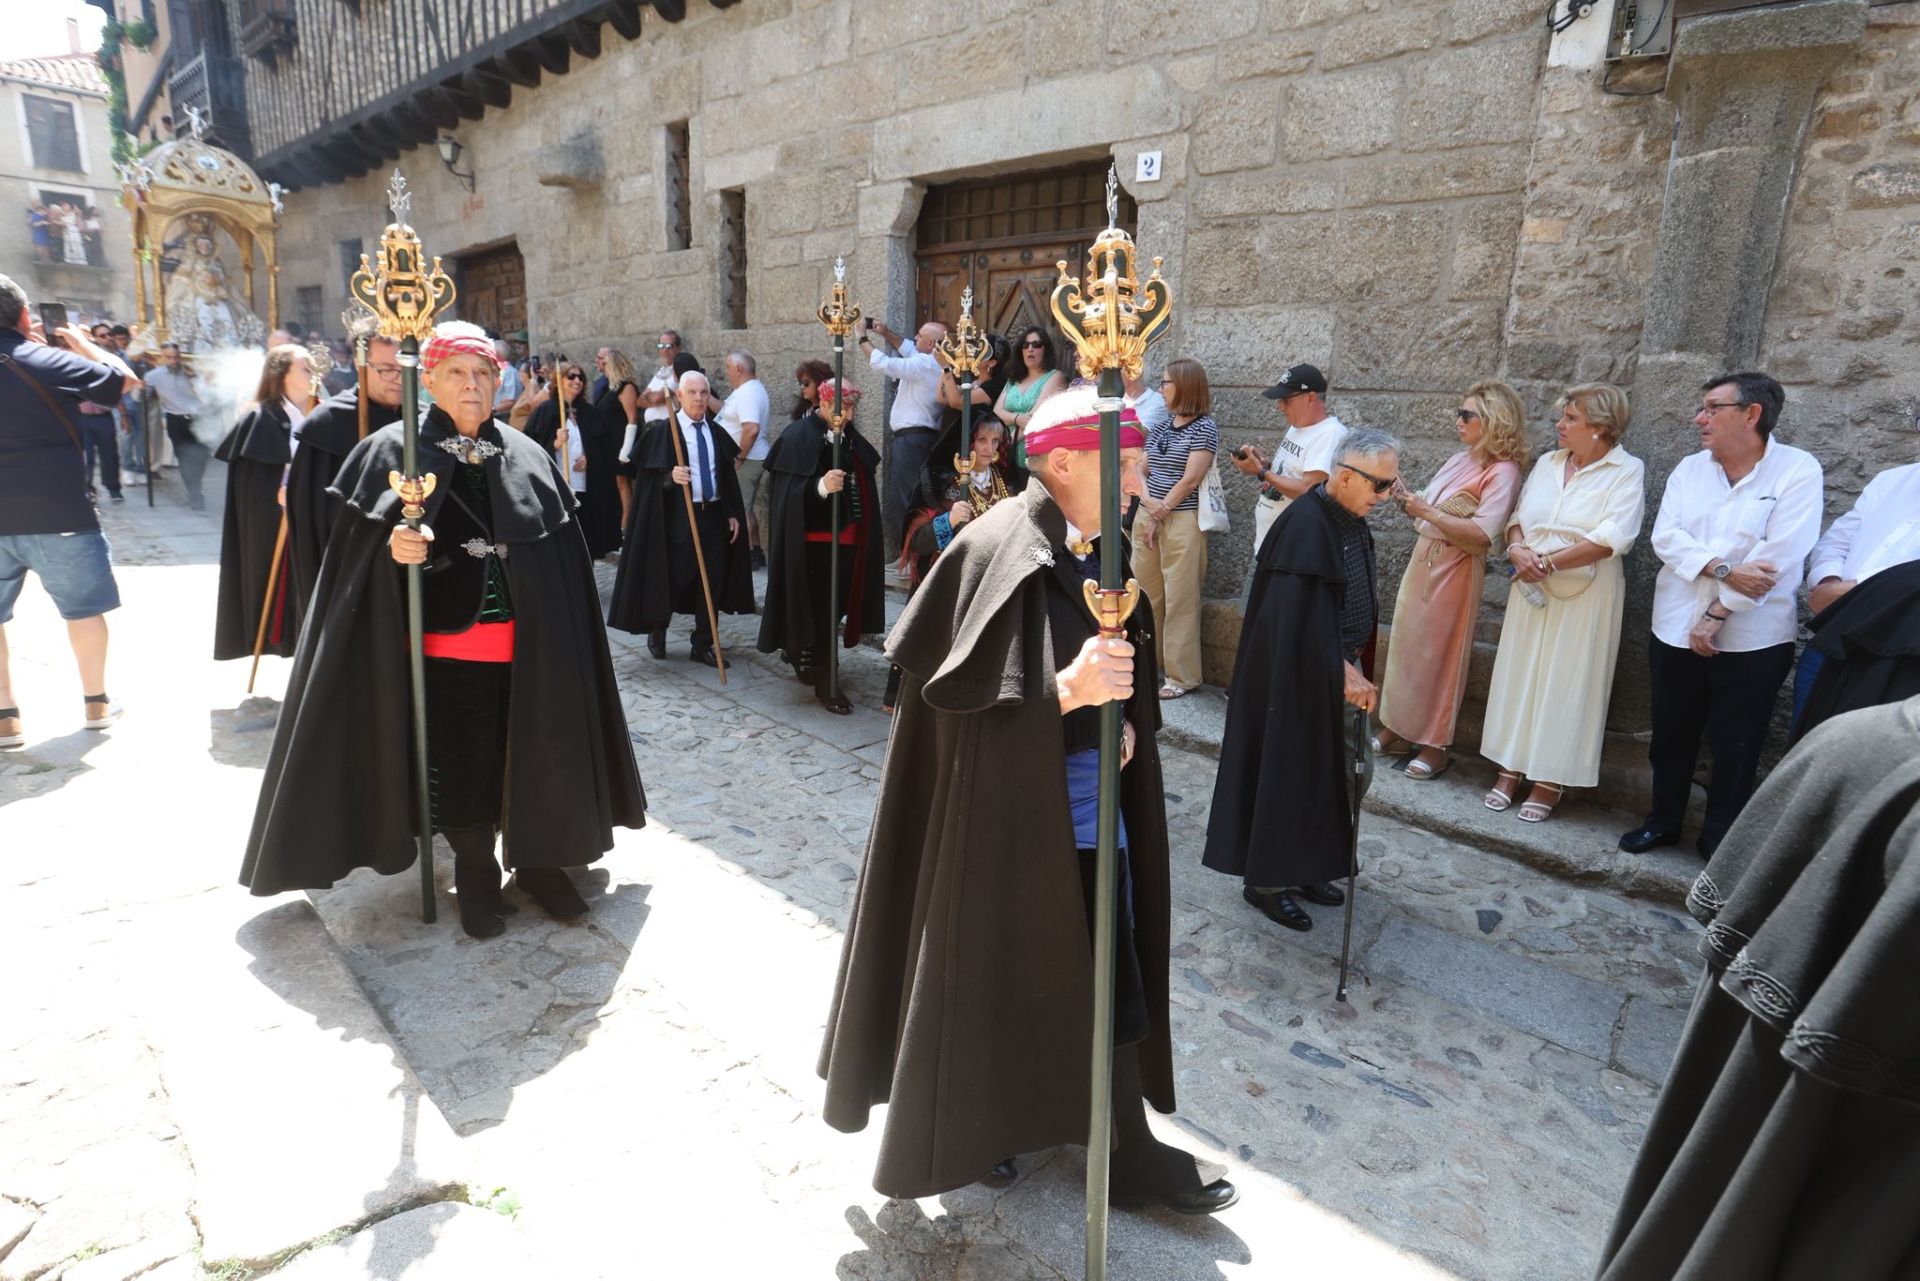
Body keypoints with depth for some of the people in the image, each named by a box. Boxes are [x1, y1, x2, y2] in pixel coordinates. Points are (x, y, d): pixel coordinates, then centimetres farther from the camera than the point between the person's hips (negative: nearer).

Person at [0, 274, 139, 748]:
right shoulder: (47, 360, -9)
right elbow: (125, 379, 0)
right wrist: (83, 344, 14)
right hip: (56, 511, -3)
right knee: (84, 606, 10)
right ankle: (97, 703, 18)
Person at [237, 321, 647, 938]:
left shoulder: (527, 456, 6)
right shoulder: (392, 451, 0)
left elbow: (562, 557, 7)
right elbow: (360, 548, 1)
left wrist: (559, 639, 4)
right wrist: (395, 547, -21)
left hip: (527, 643, 2)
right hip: (447, 641, -2)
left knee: (534, 755, 8)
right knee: (461, 764, 7)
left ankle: (537, 861, 28)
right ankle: (475, 876, 26)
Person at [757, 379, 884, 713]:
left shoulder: (850, 436, 11)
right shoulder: (799, 435, -11)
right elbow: (791, 490, -22)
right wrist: (821, 486, -36)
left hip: (847, 536, 8)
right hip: (814, 538, -8)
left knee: (835, 606, 13)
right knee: (819, 608, -6)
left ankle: (805, 659, 30)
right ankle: (822, 681, 1)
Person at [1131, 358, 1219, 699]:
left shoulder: (1204, 427, -7)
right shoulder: (1158, 426, 13)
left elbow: (1191, 480, -13)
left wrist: (1162, 512, -9)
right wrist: (1147, 503, -8)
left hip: (1182, 520, -7)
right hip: (1147, 516, 7)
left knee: (1179, 599, -4)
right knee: (1145, 593, 11)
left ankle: (1181, 675, 3)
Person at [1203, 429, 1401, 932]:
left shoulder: (1352, 521, 7)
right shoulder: (1306, 523, -22)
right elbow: (1299, 615, -27)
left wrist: (1351, 665, 11)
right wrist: (1341, 671, -26)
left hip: (1340, 672, 9)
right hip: (1298, 677, -9)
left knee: (1354, 771, 16)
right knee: (1289, 776, 3)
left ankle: (1306, 868, 32)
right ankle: (1266, 881, 20)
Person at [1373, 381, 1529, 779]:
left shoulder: (1502, 472, -13)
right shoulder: (1459, 461, 12)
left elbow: (1482, 534, -23)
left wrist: (1427, 512, -23)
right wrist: (1407, 499, -4)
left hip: (1454, 570, -8)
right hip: (1423, 559, 8)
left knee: (1439, 654, 1)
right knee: (1407, 645, 11)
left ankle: (1436, 744, 14)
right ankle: (1400, 728, 23)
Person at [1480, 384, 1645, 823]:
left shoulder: (1626, 471, -6)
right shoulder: (1547, 463, 10)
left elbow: (1611, 539, -18)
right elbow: (1518, 517, 11)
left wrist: (1546, 562, -17)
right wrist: (1517, 550, -10)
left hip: (1585, 594, -5)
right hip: (1531, 588, 5)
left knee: (1566, 683, 1)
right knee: (1519, 674, 7)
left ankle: (1550, 780, 11)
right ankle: (1511, 769, 17)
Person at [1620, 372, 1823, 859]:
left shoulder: (1798, 470, -9)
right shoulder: (1690, 468, 5)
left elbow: (1778, 558, -17)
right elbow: (1665, 537, -4)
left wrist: (1717, 615, -16)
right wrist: (1722, 568, -19)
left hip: (1752, 639, -4)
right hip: (1676, 629, 4)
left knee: (1734, 746, 7)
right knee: (1670, 735, 15)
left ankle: (1720, 837, 22)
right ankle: (1663, 819, 32)